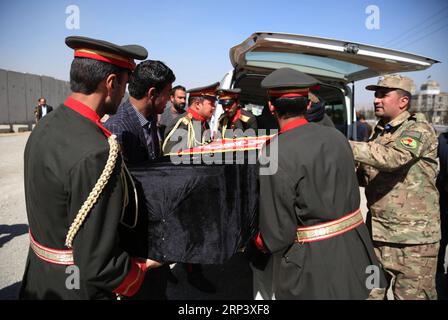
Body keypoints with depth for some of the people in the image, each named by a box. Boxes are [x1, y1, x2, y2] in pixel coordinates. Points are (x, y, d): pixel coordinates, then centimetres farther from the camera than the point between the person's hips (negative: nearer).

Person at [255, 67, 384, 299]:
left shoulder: (275, 154, -21)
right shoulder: (336, 136, -1)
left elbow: (277, 234, -20)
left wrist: (260, 241, 2)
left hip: (314, 266, -6)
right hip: (353, 254, 7)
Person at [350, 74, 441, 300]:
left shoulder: (419, 129, -9)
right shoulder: (378, 132, 12)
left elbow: (392, 157, -30)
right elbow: (365, 177, 14)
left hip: (414, 235, -6)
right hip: (378, 232, 6)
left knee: (412, 295, 6)